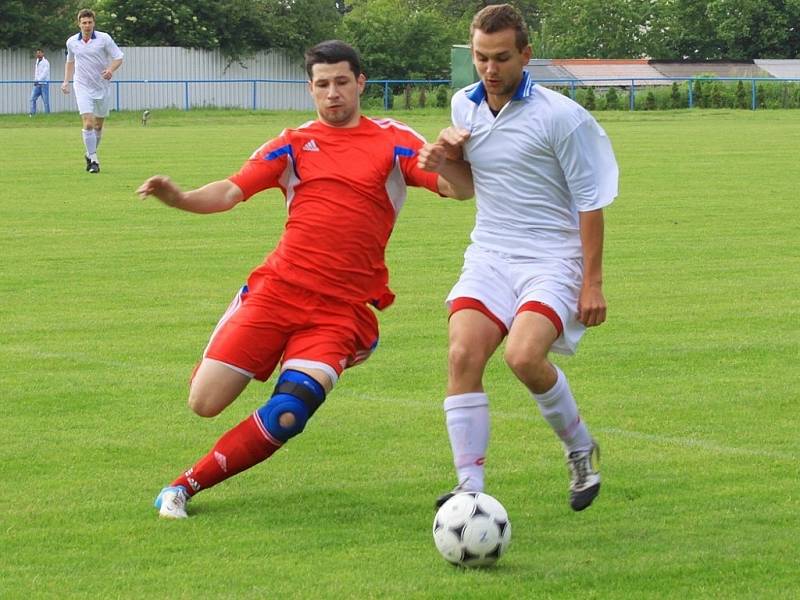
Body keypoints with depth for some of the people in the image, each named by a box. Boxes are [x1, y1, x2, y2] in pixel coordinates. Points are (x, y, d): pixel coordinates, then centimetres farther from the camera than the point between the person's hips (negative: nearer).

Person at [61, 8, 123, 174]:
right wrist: (66, 81, 16)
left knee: (98, 125, 12)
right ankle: (94, 160, -14)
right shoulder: (71, 42, 3)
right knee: (88, 123, -16)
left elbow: (118, 57, -5)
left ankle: (90, 154, 34)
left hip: (102, 87, 0)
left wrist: (111, 69, -24)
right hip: (83, 88, 0)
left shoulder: (104, 38, -6)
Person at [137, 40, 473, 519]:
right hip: (277, 290, 2)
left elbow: (461, 189, -4)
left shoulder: (393, 141, 5)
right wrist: (179, 197, -19)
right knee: (204, 403, -8)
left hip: (343, 310, -2)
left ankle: (187, 485, -2)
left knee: (287, 418, -19)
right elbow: (231, 191, 2)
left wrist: (448, 160, -28)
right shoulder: (294, 144, 11)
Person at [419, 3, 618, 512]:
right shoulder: (465, 106, 8)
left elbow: (591, 201, -6)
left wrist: (592, 281, -10)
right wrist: (443, 157, 4)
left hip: (553, 258, -5)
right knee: (463, 354, -18)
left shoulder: (560, 117, -10)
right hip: (489, 256, 5)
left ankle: (581, 448, 1)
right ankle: (470, 487, -16)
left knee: (524, 355, -27)